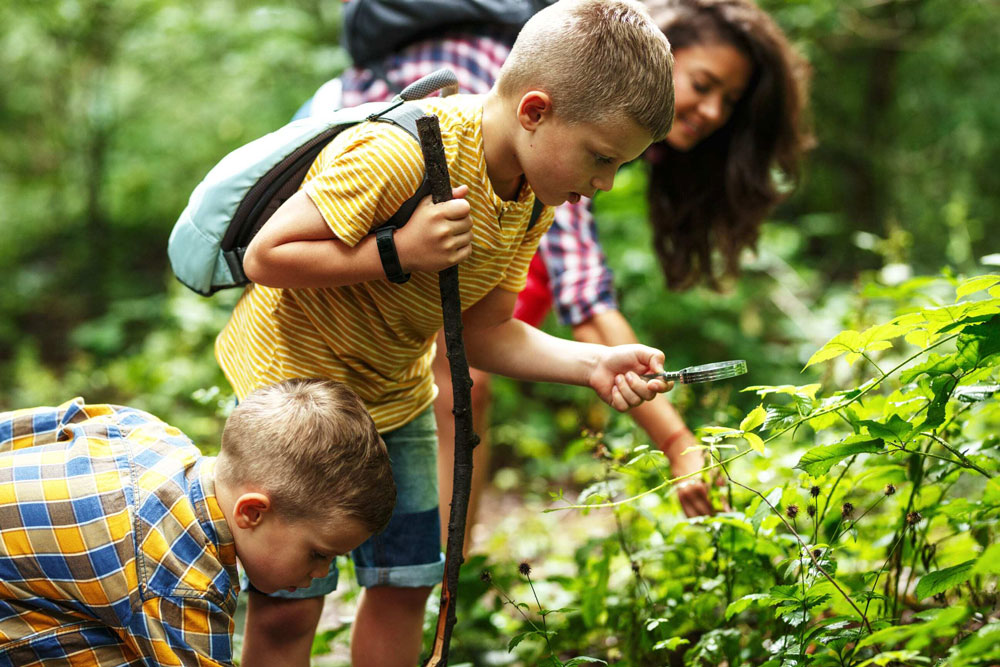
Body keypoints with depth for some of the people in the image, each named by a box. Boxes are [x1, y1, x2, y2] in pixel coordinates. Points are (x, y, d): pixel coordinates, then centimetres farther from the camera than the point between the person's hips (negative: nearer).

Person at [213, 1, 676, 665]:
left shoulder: (533, 198, -6)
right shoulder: (398, 154, -33)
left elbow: (481, 332, -4)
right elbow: (266, 257, -28)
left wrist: (591, 364, -17)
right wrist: (398, 255, -35)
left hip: (396, 396, 7)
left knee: (405, 583, 10)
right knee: (287, 604, -6)